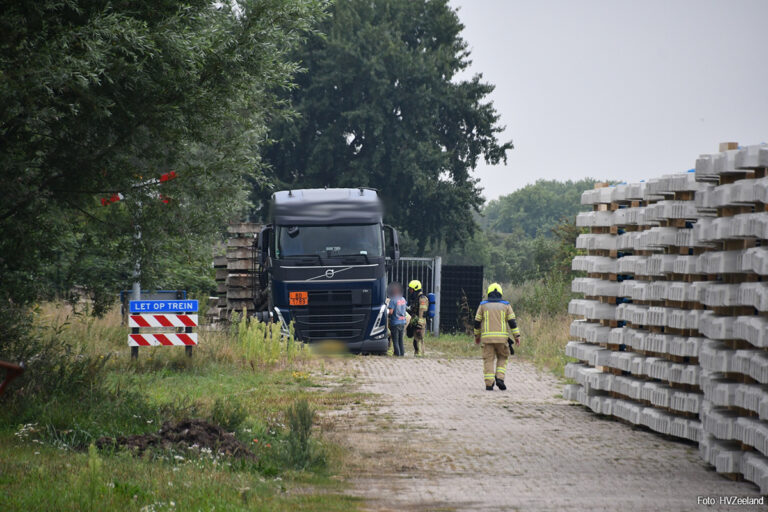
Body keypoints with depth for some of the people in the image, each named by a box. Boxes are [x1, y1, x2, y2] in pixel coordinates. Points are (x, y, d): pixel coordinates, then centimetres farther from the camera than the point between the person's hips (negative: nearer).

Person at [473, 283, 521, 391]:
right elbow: (512, 321, 1)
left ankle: (489, 384, -6)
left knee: (489, 360, 2)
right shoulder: (505, 305, 7)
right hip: (502, 337, 0)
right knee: (502, 358, 15)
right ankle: (499, 378, -3)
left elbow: (477, 321, 8)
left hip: (487, 337, 0)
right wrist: (517, 336, 2)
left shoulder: (483, 305, 7)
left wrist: (477, 335, 20)